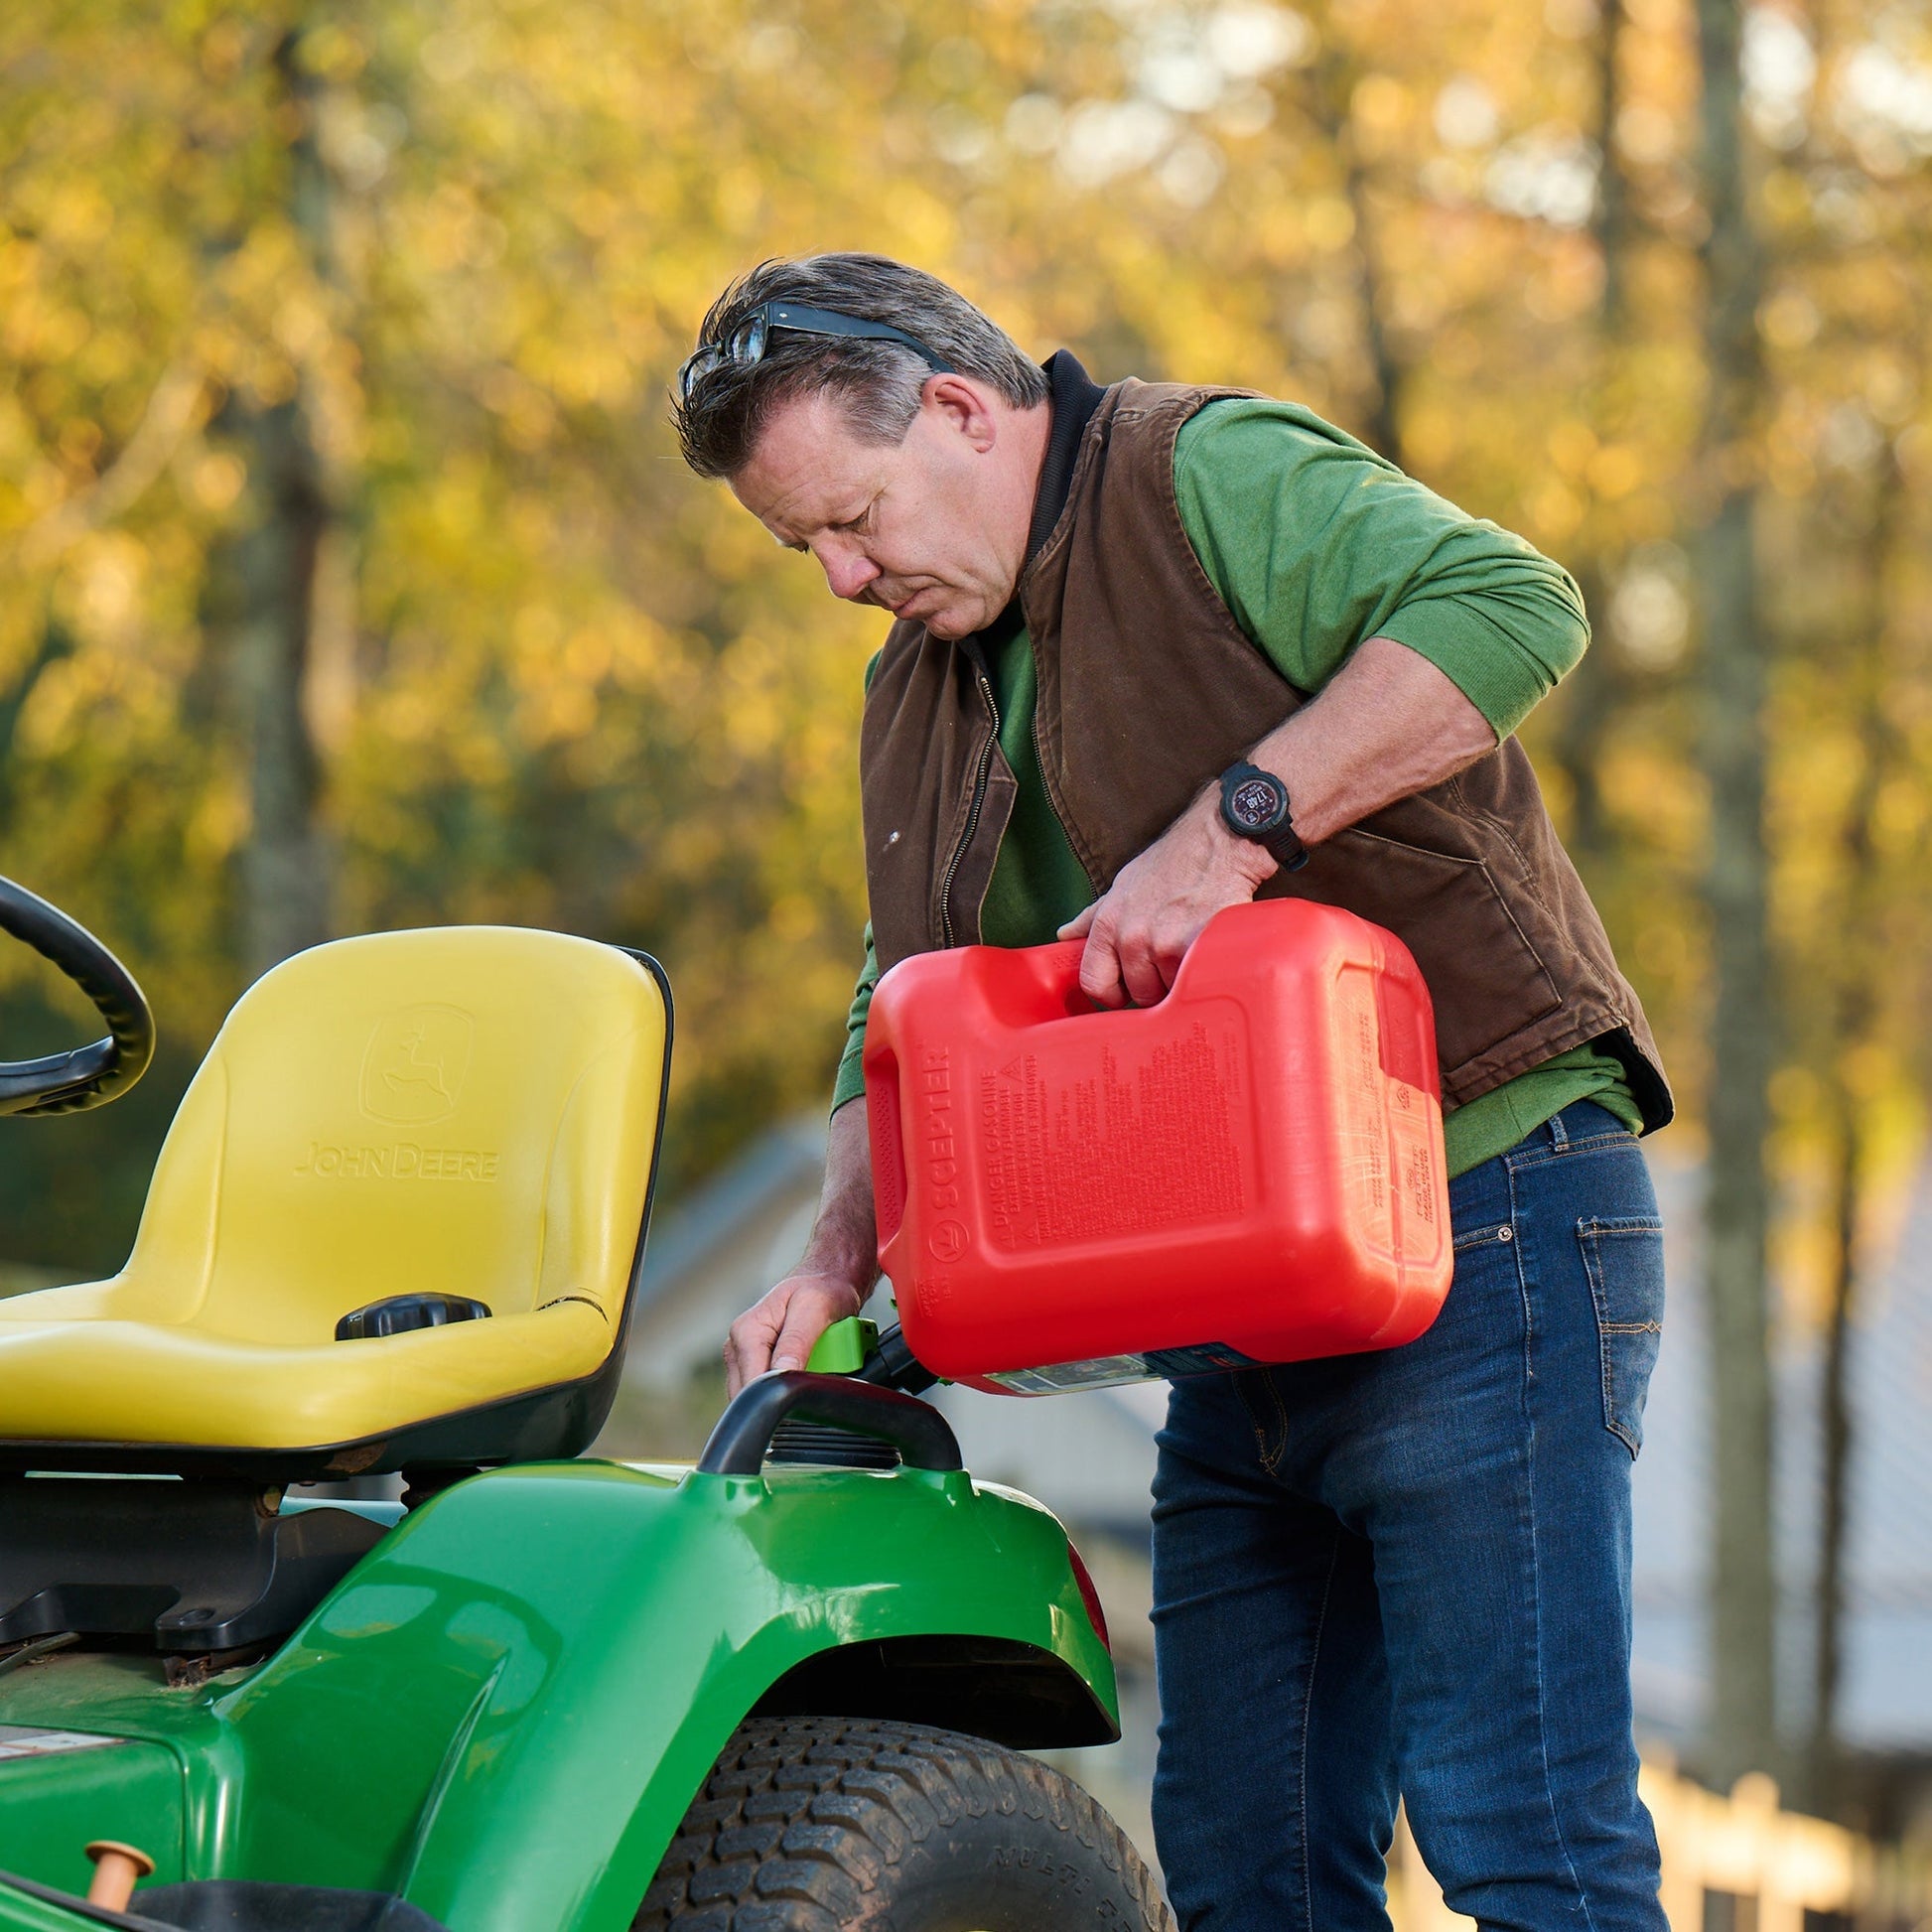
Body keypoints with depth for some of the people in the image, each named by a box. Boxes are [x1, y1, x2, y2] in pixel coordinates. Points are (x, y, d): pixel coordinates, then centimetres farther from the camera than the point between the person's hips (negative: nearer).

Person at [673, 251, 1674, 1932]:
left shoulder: (1211, 472, -6)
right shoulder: (919, 691, 18)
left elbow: (1510, 608, -22)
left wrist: (1229, 831, -25)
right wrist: (839, 1259, 3)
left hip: (1480, 1223, -8)